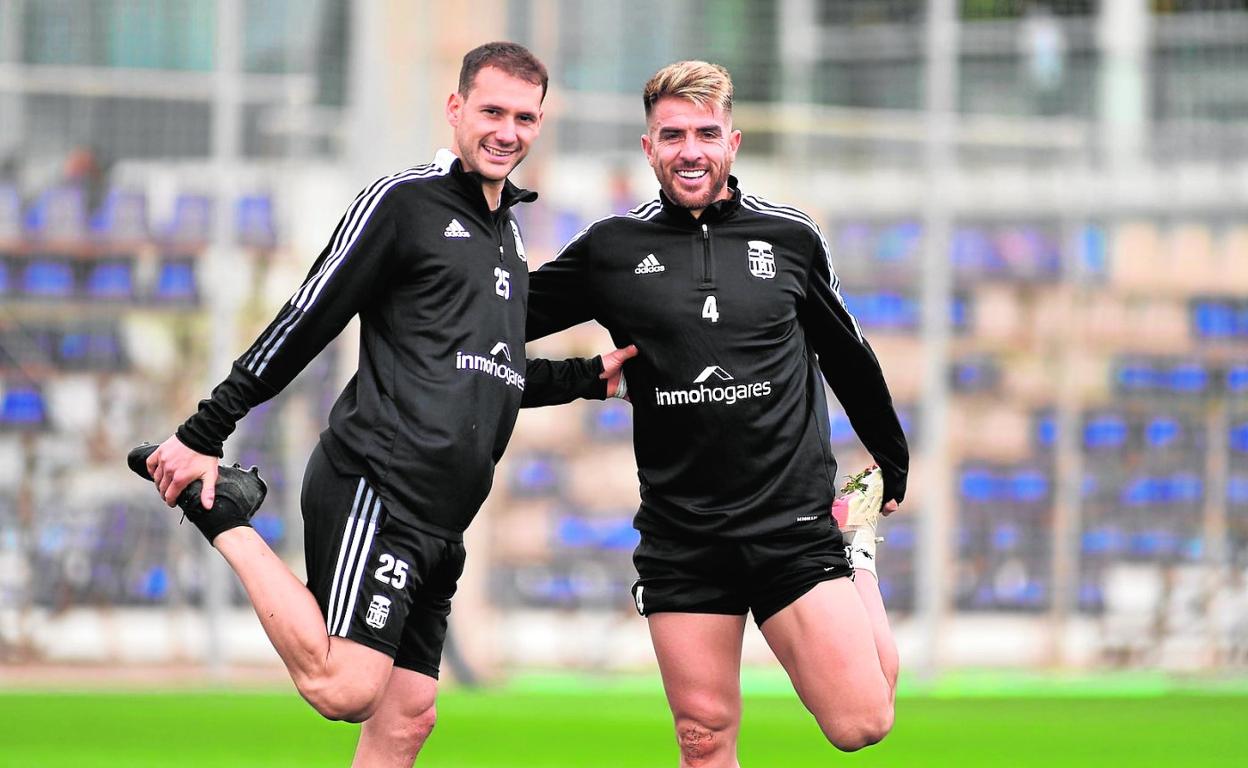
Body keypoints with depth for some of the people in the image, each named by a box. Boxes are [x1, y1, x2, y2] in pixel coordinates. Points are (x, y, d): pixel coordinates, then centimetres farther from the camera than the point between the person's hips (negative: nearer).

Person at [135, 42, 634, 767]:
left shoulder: (509, 227, 23)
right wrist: (203, 436, -7)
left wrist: (591, 377, 20)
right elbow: (304, 322, -6)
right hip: (375, 488, -9)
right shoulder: (406, 200, -4)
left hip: (438, 518, 9)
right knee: (344, 689, -21)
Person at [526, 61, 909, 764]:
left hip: (795, 522, -1)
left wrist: (893, 467, 29)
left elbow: (847, 355, 19)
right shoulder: (612, 248, 3)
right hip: (680, 540, 1)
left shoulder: (792, 239, 5)